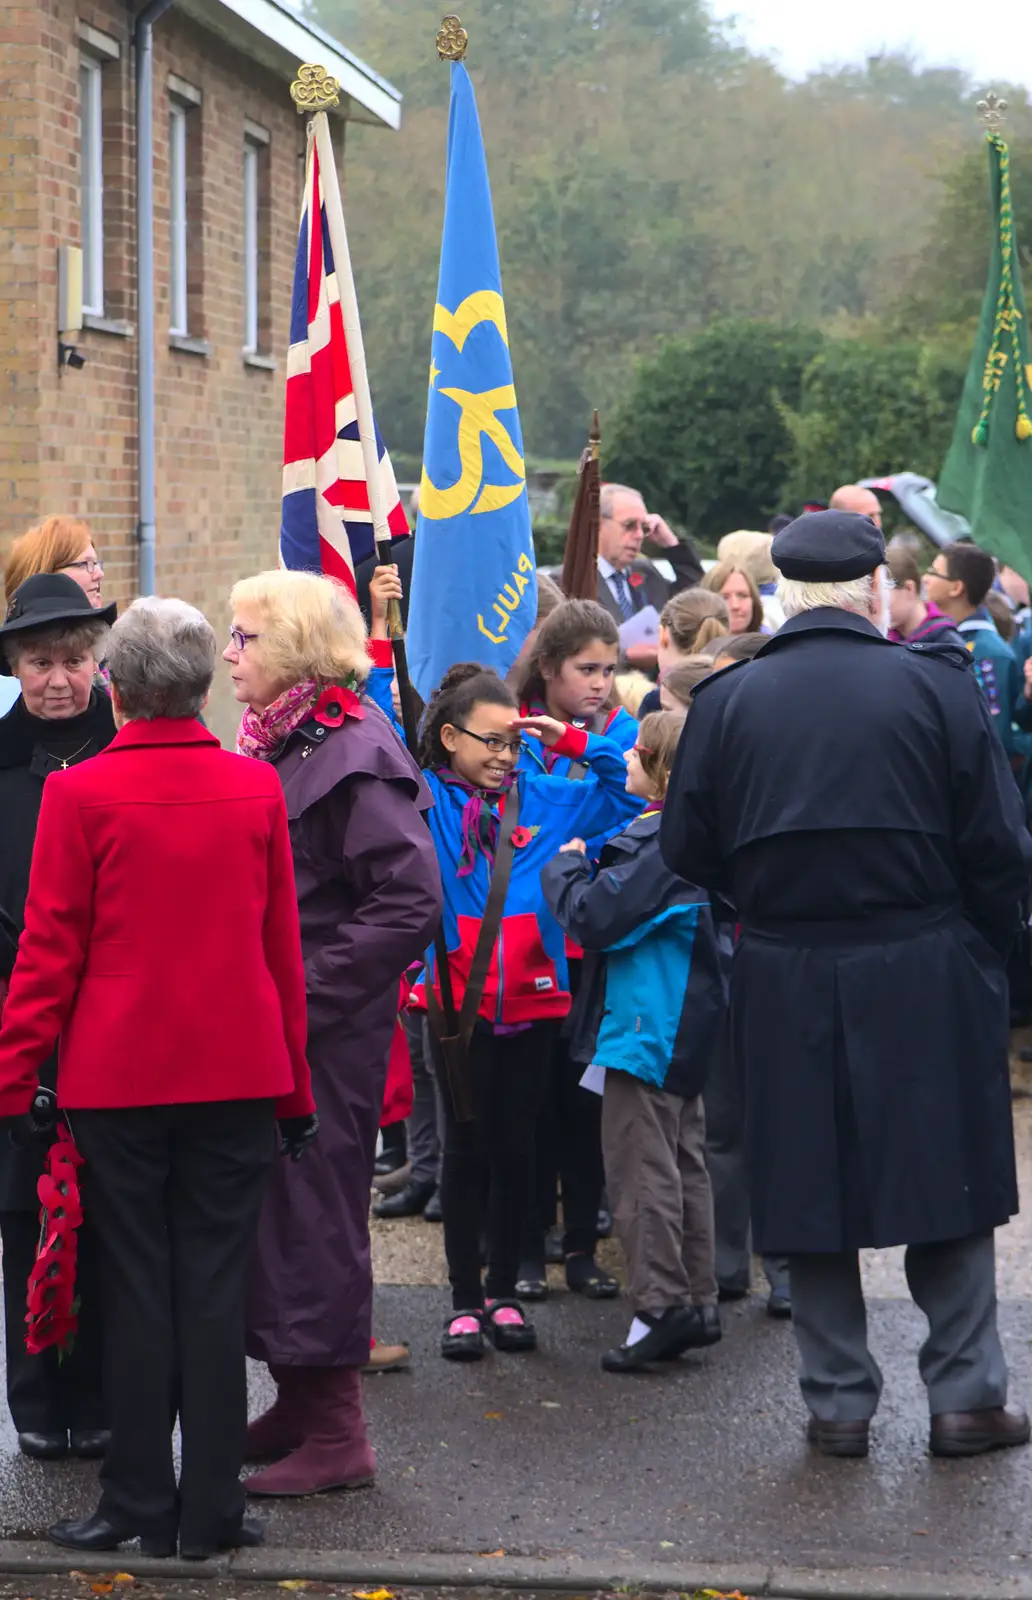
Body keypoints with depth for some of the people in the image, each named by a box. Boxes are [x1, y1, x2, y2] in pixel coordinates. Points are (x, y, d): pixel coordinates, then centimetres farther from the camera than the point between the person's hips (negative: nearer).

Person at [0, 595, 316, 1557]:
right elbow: (282, 945, 5)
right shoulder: (256, 790, 0)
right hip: (237, 1073, 2)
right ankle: (210, 1509, 10)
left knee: (137, 1288, 6)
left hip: (117, 1078, -2)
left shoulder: (80, 794, -8)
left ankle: (140, 1505, 11)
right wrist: (294, 1084, 13)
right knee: (215, 1287, 7)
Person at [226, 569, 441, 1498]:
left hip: (324, 1036, -9)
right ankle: (296, 1404, 24)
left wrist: (304, 993, -19)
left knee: (312, 1213, -4)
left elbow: (412, 902, -20)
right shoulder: (267, 744, 13)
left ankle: (337, 1434, 5)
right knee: (264, 1209, 13)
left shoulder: (354, 756, -15)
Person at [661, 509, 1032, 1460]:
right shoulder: (937, 685, -8)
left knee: (811, 1191, 10)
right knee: (950, 1179, 10)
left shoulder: (728, 701, -3)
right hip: (925, 977, -1)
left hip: (785, 981, 1)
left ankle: (839, 1401, 15)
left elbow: (688, 852, 2)